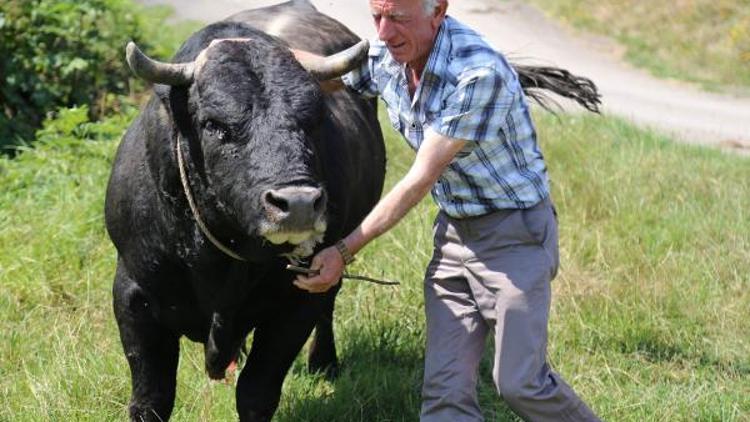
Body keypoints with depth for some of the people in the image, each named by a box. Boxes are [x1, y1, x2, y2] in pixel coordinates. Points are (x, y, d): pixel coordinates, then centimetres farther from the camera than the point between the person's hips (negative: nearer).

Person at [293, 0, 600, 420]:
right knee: (446, 387, -1)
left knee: (520, 382, -6)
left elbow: (421, 180, -26)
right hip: (453, 231, 7)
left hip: (515, 231, -6)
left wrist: (344, 251, -25)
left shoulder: (480, 72, -28)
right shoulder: (383, 58, -5)